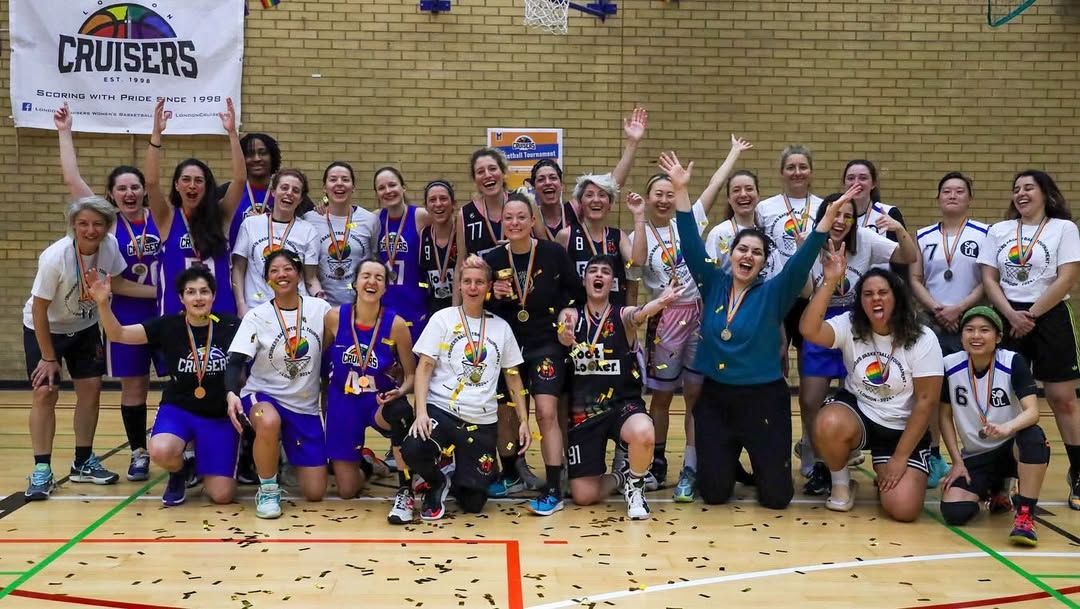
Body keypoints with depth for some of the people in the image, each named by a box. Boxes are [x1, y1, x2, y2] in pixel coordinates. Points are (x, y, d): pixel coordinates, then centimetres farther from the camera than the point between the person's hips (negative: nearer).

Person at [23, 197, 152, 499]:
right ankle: (41, 470, -1)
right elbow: (39, 310, -23)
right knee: (45, 392, -11)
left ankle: (83, 462, 17)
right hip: (43, 329, -4)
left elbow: (117, 284, -3)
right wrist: (48, 358, -18)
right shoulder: (55, 258, -32)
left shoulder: (110, 246, -20)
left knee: (91, 388, 2)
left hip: (85, 327, 5)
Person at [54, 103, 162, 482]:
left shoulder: (160, 218, 0)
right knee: (133, 385, 7)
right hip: (126, 314, 0)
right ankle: (139, 454, 19)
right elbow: (72, 180, -6)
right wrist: (65, 133, -5)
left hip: (167, 311, 0)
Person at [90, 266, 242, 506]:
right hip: (178, 409, 0)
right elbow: (118, 334, -11)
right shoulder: (169, 326, -6)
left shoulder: (229, 326, -8)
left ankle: (200, 464, 26)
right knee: (161, 452, -35)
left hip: (219, 417, 0)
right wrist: (103, 304, -26)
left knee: (222, 495, -11)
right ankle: (179, 472, 5)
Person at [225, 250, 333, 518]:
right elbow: (235, 362, -15)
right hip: (262, 395, -2)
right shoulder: (256, 316, -7)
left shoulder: (320, 309, -3)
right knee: (269, 421, -42)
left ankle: (292, 457, 34)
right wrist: (231, 394, -33)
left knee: (315, 493, -2)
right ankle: (268, 490, -15)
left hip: (305, 406, 2)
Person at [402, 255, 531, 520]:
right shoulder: (443, 318, 2)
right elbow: (425, 366, -4)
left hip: (482, 421, 2)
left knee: (473, 503, -3)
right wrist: (421, 411, -17)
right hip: (441, 410, -2)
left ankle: (460, 480, 35)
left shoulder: (501, 327, 10)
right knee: (412, 451, -34)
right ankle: (437, 484, 3)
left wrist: (524, 421, 8)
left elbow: (513, 377, 15)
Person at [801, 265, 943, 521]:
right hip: (857, 412, 1)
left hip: (904, 430, -1)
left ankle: (886, 477, 19)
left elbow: (926, 400, -11)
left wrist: (900, 457, -15)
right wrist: (830, 281, -36)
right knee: (828, 424, -36)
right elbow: (808, 330, -29)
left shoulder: (923, 340, -11)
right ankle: (841, 485, -4)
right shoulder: (849, 326, -8)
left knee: (903, 509, -20)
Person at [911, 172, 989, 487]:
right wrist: (937, 308, -10)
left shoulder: (984, 234, 0)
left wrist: (959, 308, -15)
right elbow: (915, 279, 5)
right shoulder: (923, 236, 9)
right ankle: (934, 457, 13)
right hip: (932, 322, 3)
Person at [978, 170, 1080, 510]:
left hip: (1049, 318, -3)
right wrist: (1011, 314, -9)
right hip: (1007, 319, 3)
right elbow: (989, 279, 5)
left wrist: (1031, 315, -12)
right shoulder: (998, 231, 10)